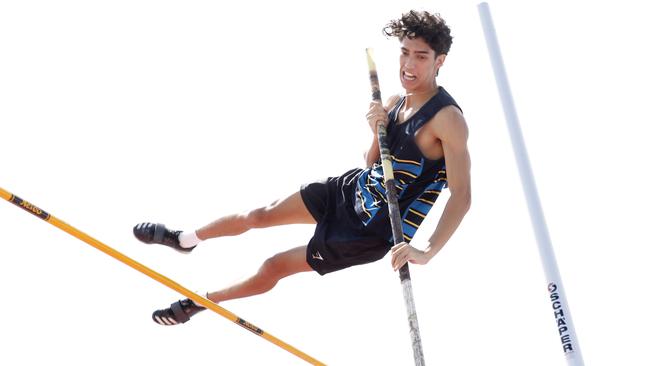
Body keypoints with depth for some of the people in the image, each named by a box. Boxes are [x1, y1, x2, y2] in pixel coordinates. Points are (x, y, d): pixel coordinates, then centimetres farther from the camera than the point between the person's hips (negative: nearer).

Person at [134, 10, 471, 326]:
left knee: (275, 267, 2)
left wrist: (426, 252, -41)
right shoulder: (395, 103, 0)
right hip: (350, 189, 6)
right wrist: (377, 132, -15)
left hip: (370, 232, -6)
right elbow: (371, 165, 7)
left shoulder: (447, 118, -25)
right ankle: (184, 240, 36)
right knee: (259, 215, 9)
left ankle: (199, 302, 27)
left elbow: (461, 197, -30)